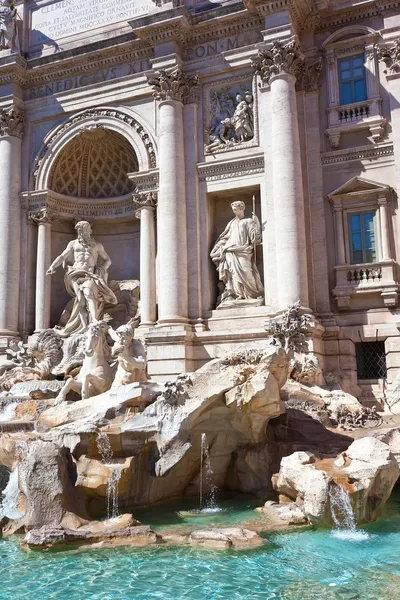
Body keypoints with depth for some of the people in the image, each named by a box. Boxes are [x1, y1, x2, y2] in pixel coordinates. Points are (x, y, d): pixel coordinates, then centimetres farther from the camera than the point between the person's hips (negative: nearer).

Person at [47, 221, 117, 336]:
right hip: (76, 274, 1)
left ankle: (94, 322, -43)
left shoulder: (97, 245, 18)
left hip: (90, 274, -1)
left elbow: (107, 260, 20)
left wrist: (101, 269, 1)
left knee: (88, 293, -30)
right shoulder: (73, 243, 21)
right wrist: (52, 267, 1)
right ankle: (85, 326, -29)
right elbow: (62, 257, 17)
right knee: (80, 298, -21)